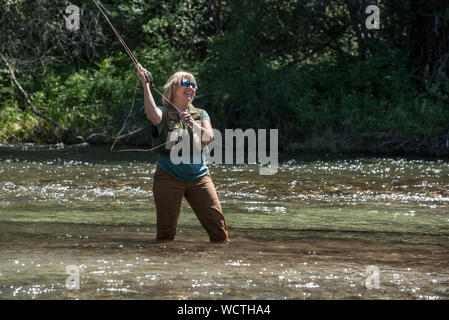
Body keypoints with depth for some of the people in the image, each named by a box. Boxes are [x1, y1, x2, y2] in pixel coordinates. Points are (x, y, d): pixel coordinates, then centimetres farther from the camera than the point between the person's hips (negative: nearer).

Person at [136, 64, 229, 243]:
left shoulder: (200, 115, 14)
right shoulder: (164, 114, 2)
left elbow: (209, 137, -4)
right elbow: (153, 115, -23)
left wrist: (193, 125, -22)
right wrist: (145, 84, -25)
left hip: (199, 176, 3)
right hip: (168, 176, -3)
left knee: (216, 220, -6)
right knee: (166, 231, -2)